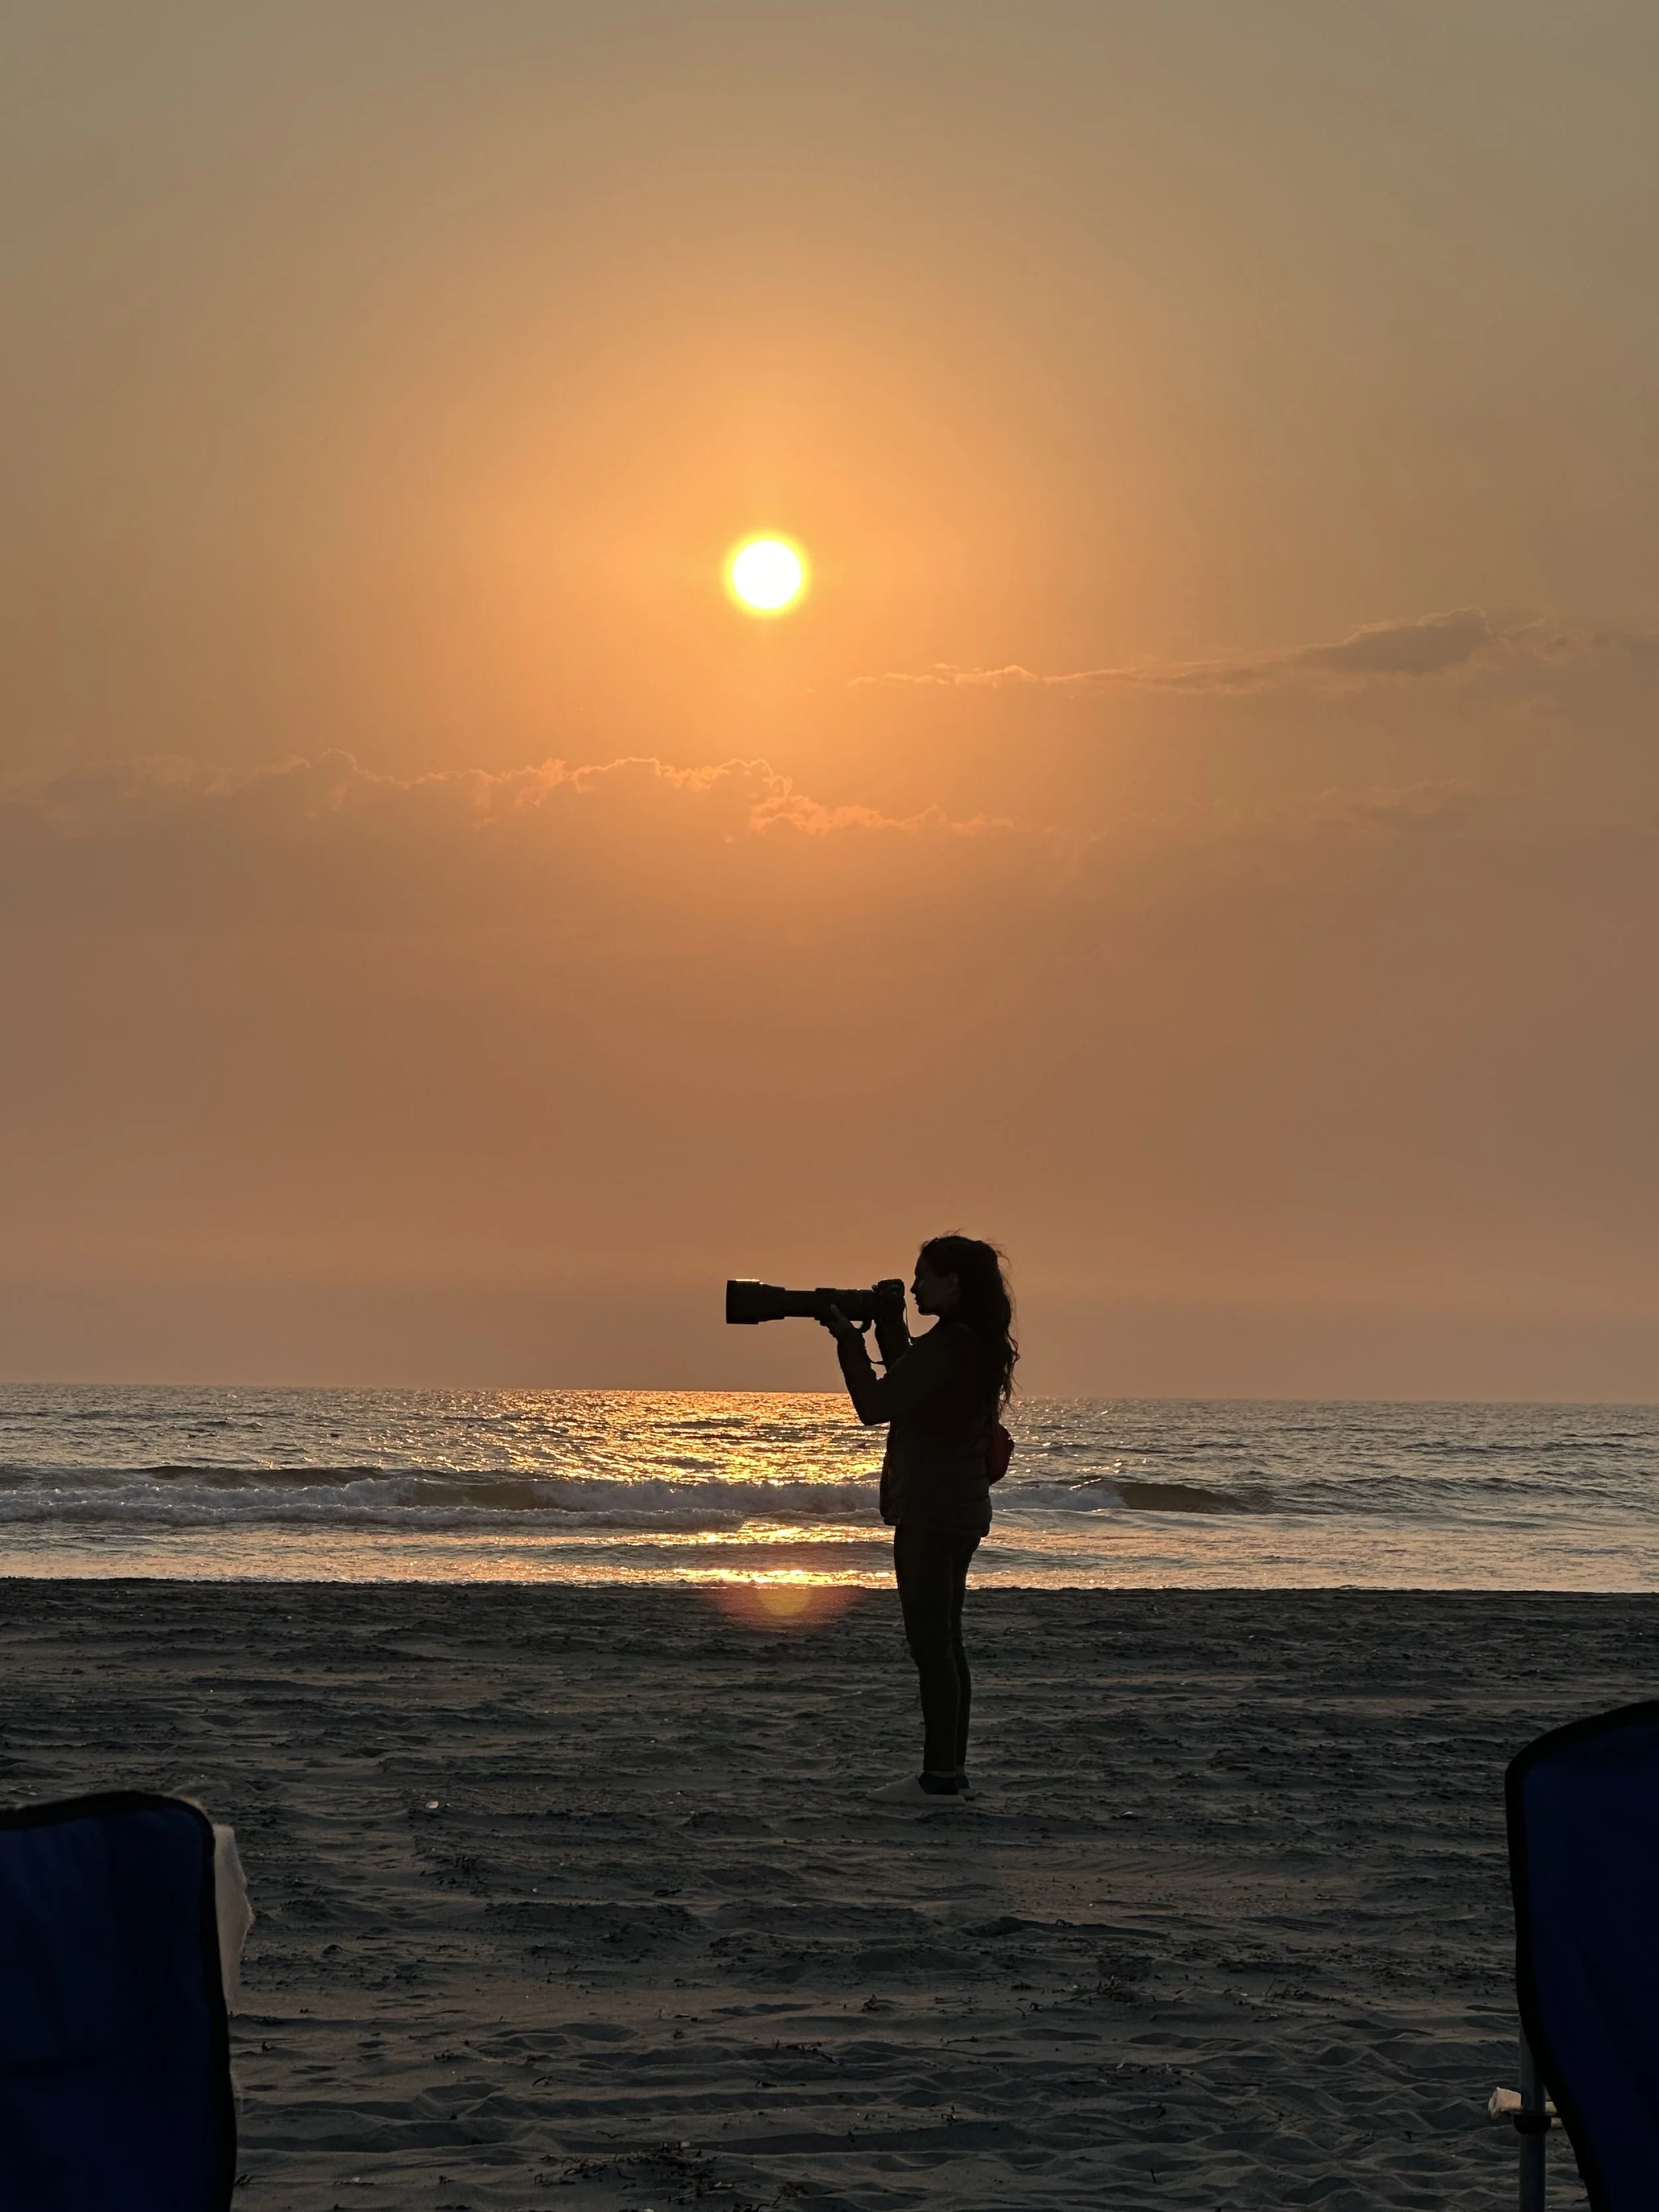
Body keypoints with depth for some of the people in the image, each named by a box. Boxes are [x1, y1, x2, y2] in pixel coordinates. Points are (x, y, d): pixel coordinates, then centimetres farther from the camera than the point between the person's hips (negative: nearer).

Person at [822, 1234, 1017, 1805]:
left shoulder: (946, 1346, -19)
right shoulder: (979, 1345, 12)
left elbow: (874, 1406, -17)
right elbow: (909, 1391, 22)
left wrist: (850, 1340, -7)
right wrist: (890, 1333, 15)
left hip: (932, 1512, -10)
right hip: (962, 1508, 10)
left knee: (930, 1644, -7)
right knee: (944, 1642, 14)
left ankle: (940, 1778, -6)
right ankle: (949, 1771, 19)